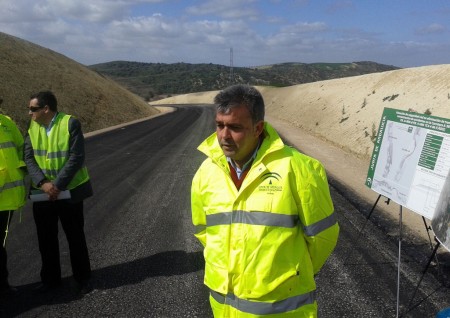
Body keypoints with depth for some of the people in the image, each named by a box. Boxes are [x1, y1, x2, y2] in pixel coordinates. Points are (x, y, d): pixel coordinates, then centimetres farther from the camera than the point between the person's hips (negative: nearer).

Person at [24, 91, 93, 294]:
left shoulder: (70, 123, -13)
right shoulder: (32, 128, 3)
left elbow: (76, 158, -18)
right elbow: (28, 158, -5)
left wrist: (57, 185, -21)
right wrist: (43, 183, -20)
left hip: (69, 191, -4)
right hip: (42, 193, 4)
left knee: (75, 237, 8)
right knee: (46, 238, 13)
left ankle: (82, 278, 25)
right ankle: (50, 278, 32)